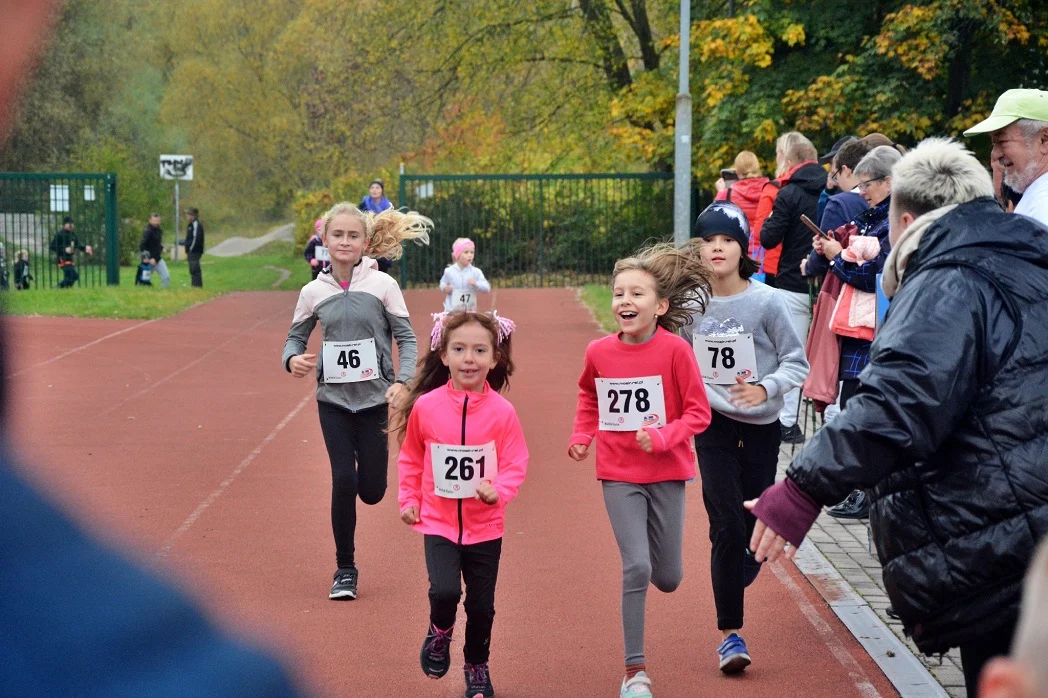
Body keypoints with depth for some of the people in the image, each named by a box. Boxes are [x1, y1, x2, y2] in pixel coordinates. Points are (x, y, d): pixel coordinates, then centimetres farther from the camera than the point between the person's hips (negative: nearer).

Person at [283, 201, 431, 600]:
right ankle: (345, 569, 8)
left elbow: (406, 337, -2)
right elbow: (296, 336, 10)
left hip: (375, 398, -1)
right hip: (333, 399, 1)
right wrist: (292, 359, -13)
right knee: (343, 481, -7)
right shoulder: (314, 292, 0)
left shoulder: (382, 285, -5)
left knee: (371, 491, 1)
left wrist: (402, 381, -17)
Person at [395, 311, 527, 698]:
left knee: (481, 605, 10)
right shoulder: (426, 407, -8)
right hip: (438, 523, -1)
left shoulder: (502, 412, -11)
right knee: (445, 591, -21)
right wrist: (409, 500, 6)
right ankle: (439, 632, 13)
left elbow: (515, 464, -7)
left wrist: (498, 490, -24)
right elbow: (410, 458, 7)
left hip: (485, 526, 1)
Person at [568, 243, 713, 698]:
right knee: (636, 567, -10)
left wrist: (661, 437, -24)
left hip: (665, 472, 0)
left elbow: (698, 413, -10)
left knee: (667, 579, 7)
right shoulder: (599, 352, -5)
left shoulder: (675, 350, -14)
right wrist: (582, 435, 4)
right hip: (618, 475, 0)